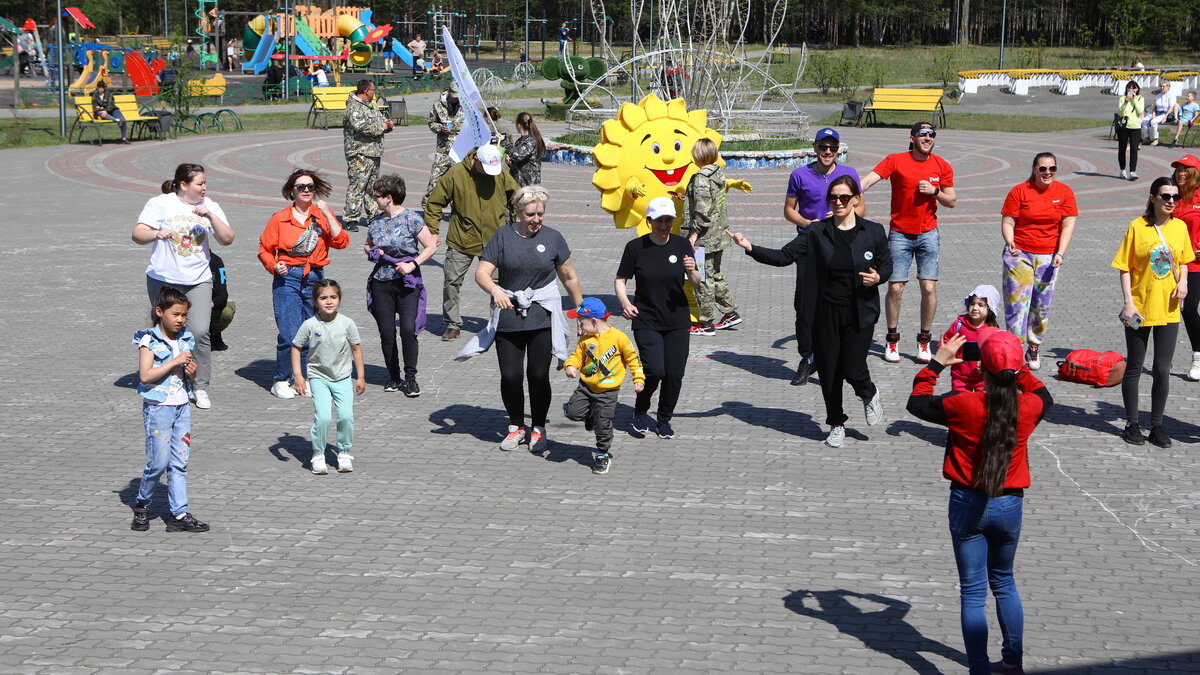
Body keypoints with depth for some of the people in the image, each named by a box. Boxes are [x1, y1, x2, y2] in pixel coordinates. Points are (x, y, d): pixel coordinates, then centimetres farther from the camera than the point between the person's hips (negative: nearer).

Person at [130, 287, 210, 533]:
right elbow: (145, 376, -18)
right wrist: (175, 362, -21)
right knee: (159, 461, -4)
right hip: (158, 407, -6)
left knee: (180, 462, 4)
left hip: (181, 406, 6)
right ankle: (142, 506, 17)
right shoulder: (149, 340, -10)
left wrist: (192, 372, -3)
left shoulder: (186, 339, 8)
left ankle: (179, 514, 7)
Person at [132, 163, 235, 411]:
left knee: (200, 332, -14)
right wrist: (156, 234, -30)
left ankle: (200, 388, -3)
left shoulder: (210, 207, 7)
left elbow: (227, 239, 1)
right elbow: (138, 235, -8)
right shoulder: (160, 204, -2)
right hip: (163, 280, -1)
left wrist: (211, 217, -14)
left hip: (198, 281, 1)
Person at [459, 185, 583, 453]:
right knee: (510, 375, 0)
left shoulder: (553, 238, 3)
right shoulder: (503, 236, 0)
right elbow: (481, 272, -6)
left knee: (538, 374, 0)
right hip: (508, 316, 0)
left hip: (542, 318, 0)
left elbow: (569, 277, 12)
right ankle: (516, 427, 20)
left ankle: (538, 429, 18)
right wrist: (495, 290, -26)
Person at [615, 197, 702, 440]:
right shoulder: (636, 247, -5)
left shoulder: (681, 245, 1)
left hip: (678, 321, 3)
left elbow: (696, 285, 4)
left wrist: (692, 272, -18)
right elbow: (620, 280, 2)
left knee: (674, 374, 0)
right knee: (654, 370, -15)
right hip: (646, 321, -3)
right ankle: (640, 411, 14)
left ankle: (664, 419, 24)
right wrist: (625, 302, -15)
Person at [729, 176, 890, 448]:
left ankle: (870, 395, 29)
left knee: (853, 370, -8)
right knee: (828, 372, 7)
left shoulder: (873, 232, -1)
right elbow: (784, 256, -5)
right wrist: (750, 248, -17)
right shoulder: (817, 232, -1)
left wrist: (877, 277, -12)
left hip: (860, 315, -2)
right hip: (826, 313, 2)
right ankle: (836, 424, 28)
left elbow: (887, 264, 11)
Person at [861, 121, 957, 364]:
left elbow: (952, 201, 8)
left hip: (928, 234, 2)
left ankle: (924, 340, 11)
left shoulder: (942, 167, 2)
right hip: (900, 234, -2)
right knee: (895, 288, -2)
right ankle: (892, 340, 14)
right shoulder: (895, 161, -6)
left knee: (929, 287, -3)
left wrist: (935, 192, -12)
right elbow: (867, 180, -17)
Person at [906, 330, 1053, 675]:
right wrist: (1019, 369, 18)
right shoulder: (1029, 407, -10)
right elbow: (1044, 395, 17)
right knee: (1005, 583, 23)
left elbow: (916, 402, -1)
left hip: (968, 505, -3)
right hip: (1009, 505, 3)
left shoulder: (963, 405, -18)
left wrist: (937, 363, 6)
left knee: (973, 591, 5)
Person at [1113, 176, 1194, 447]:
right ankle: (1132, 424, 19)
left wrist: (1182, 282, -4)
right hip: (1140, 309, -3)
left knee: (1162, 370, 5)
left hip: (1168, 310, 3)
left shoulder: (1180, 227, 3)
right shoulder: (1138, 227, -9)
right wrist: (1128, 302, -14)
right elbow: (1125, 268, -7)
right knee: (1134, 368, 7)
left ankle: (1157, 425, 16)